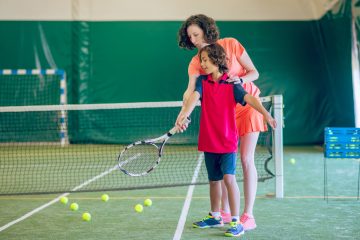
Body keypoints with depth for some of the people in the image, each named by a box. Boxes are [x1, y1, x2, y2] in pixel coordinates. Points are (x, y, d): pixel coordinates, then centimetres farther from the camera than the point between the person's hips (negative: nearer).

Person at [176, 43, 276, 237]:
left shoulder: (231, 83, -6)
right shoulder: (202, 81, 1)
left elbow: (248, 98, -18)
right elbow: (194, 97, -16)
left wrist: (265, 113, -35)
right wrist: (184, 114, -36)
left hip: (227, 140, -3)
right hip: (209, 141, 3)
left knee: (229, 178, -14)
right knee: (213, 180, 15)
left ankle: (236, 222, -6)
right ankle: (215, 216, 34)